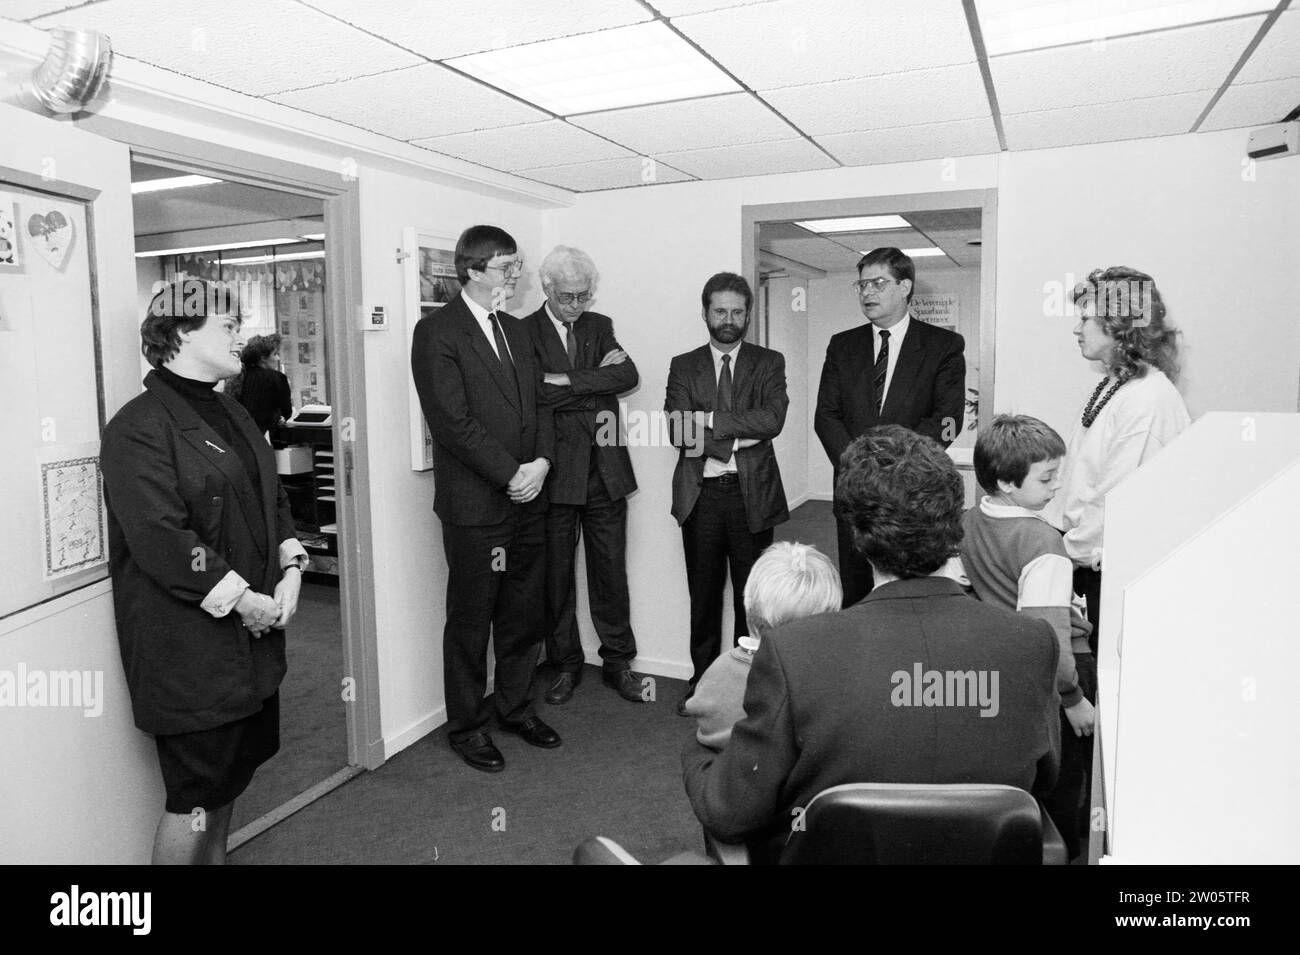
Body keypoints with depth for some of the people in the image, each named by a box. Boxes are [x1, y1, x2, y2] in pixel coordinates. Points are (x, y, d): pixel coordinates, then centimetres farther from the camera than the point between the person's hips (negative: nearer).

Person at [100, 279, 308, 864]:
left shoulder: (231, 414, 13)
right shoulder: (141, 427, -15)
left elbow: (272, 498, 15)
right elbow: (161, 541, -22)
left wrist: (290, 572, 1)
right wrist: (242, 599, -18)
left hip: (250, 635, 8)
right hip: (187, 644, -8)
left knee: (230, 776, 20)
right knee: (195, 794, 4)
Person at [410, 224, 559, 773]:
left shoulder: (514, 331, 14)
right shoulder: (437, 332, -9)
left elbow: (538, 403, 14)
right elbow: (452, 422, -16)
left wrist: (542, 461, -4)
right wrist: (510, 475, -15)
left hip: (527, 498, 7)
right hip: (475, 504, -7)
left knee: (524, 615, 15)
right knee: (470, 621, 7)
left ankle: (515, 708, 33)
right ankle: (466, 726, 24)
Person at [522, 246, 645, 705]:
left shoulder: (599, 326, 11)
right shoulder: (524, 332, -2)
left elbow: (628, 375, -6)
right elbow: (534, 395, -17)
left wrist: (570, 383, -14)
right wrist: (598, 383, -10)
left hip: (604, 467, 3)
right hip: (555, 472, -3)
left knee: (611, 568, 9)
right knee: (556, 573, 8)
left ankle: (618, 661, 23)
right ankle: (565, 664, 24)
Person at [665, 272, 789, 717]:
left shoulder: (769, 363, 6)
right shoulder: (683, 366, 7)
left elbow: (772, 419, -12)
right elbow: (678, 431, -7)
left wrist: (709, 420, -15)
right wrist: (740, 435, -15)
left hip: (753, 493, -1)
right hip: (701, 495, 1)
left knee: (751, 595, 9)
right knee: (703, 593, 11)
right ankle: (701, 678, 25)